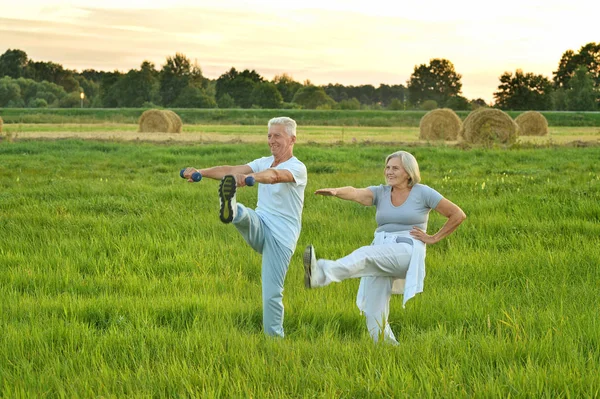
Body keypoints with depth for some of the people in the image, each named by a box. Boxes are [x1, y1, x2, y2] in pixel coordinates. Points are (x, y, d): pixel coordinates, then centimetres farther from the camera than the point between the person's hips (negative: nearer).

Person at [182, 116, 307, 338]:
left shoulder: (297, 168, -8)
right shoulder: (264, 162, 13)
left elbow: (273, 176, -31)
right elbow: (231, 170, 0)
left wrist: (248, 177, -51)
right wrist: (200, 172, -16)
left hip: (281, 236, -5)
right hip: (259, 227, 5)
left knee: (272, 293, -8)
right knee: (244, 215, -31)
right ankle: (231, 209, -65)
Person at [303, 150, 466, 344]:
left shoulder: (422, 192, 4)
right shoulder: (380, 193, 13)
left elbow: (458, 215, 6)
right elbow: (356, 194, -9)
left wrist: (434, 238, 2)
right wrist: (336, 191, -31)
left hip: (407, 251, -6)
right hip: (381, 260, 6)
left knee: (366, 254, -35)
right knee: (373, 314, -5)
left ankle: (322, 274, -58)